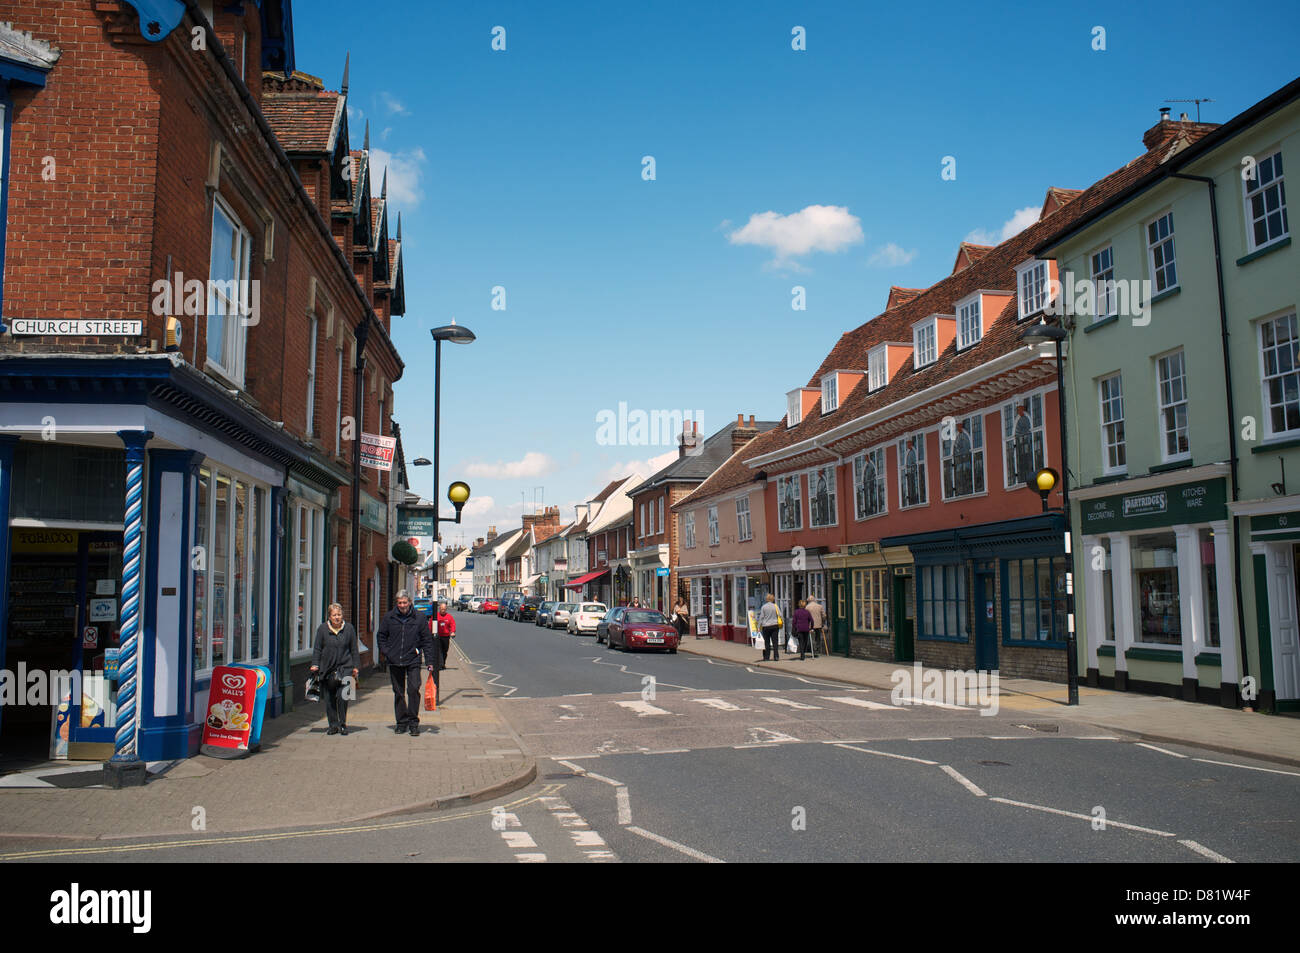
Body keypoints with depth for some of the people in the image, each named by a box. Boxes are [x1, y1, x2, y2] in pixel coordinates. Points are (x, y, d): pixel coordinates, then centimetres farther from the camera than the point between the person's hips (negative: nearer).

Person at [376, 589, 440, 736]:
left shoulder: (420, 617, -1)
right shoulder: (389, 617, 3)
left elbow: (427, 640, 3)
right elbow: (380, 635, 17)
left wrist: (429, 661, -1)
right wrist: (384, 651, 3)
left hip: (413, 661, -2)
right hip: (394, 661, 2)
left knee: (413, 690, -11)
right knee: (398, 693, 9)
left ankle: (414, 722, -1)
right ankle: (402, 721, 20)